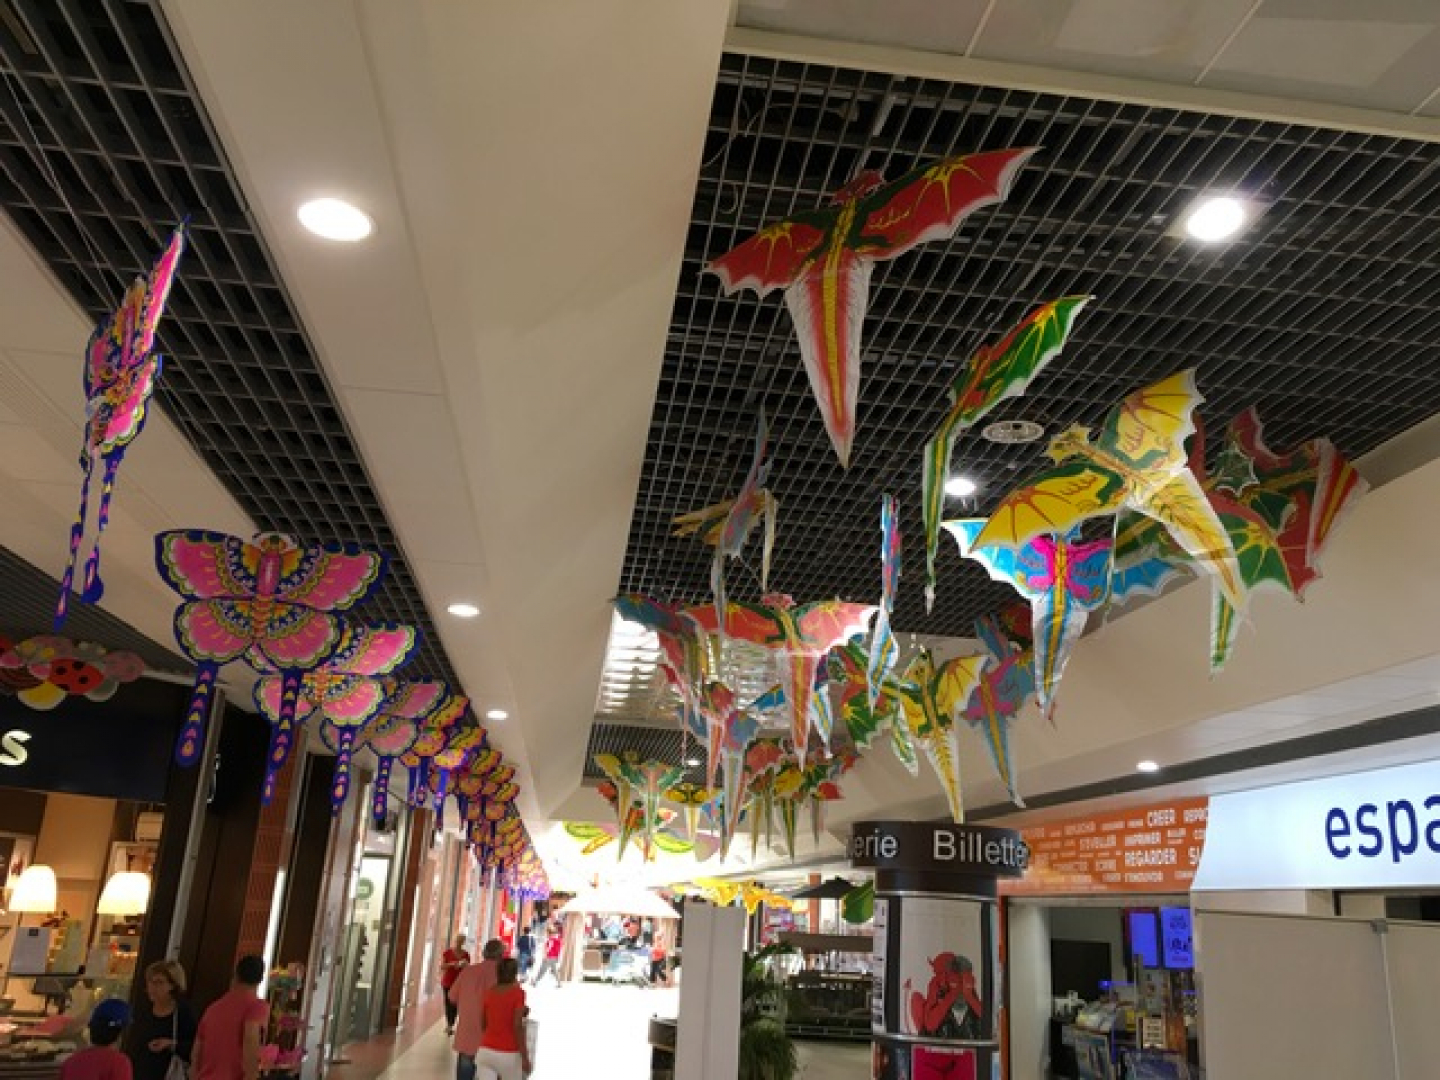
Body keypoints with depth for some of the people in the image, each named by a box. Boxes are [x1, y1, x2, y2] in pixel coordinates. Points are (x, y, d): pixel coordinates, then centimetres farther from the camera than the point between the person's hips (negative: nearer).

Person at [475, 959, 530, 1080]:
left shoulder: (490, 992, 4)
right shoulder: (518, 992, -11)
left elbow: (482, 1024, 11)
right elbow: (518, 1027, -16)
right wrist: (525, 1057, -12)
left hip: (485, 1051, 4)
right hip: (509, 1054, -4)